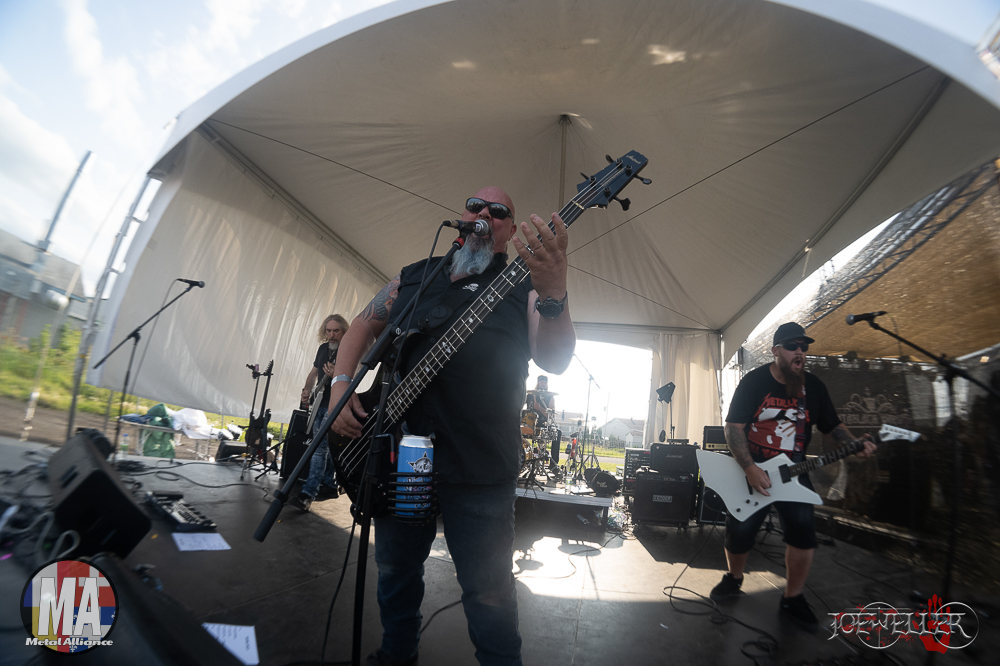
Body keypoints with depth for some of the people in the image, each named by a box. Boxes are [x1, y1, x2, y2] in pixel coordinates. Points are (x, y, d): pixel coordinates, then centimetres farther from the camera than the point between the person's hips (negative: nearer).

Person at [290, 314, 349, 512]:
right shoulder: (323, 348, 10)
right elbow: (314, 372, 20)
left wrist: (335, 376, -39)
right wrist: (307, 390, 5)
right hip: (319, 404, 8)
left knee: (320, 446, -14)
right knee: (325, 445, 14)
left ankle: (308, 494, -13)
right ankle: (329, 485, 27)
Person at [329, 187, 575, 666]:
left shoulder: (522, 287, 1)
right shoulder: (412, 276, 11)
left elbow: (555, 361, -11)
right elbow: (364, 325, 18)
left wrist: (554, 296, -30)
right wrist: (341, 383, 1)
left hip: (479, 466, -3)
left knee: (489, 592, 7)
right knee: (395, 569, 23)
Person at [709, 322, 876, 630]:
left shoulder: (813, 385, 4)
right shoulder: (754, 381, -9)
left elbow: (832, 424, 12)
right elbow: (733, 427, -13)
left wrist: (854, 444, -10)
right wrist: (750, 469, -23)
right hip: (752, 469, -2)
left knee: (803, 530, -12)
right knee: (739, 530, -3)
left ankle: (792, 599, 12)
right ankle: (734, 579, 27)